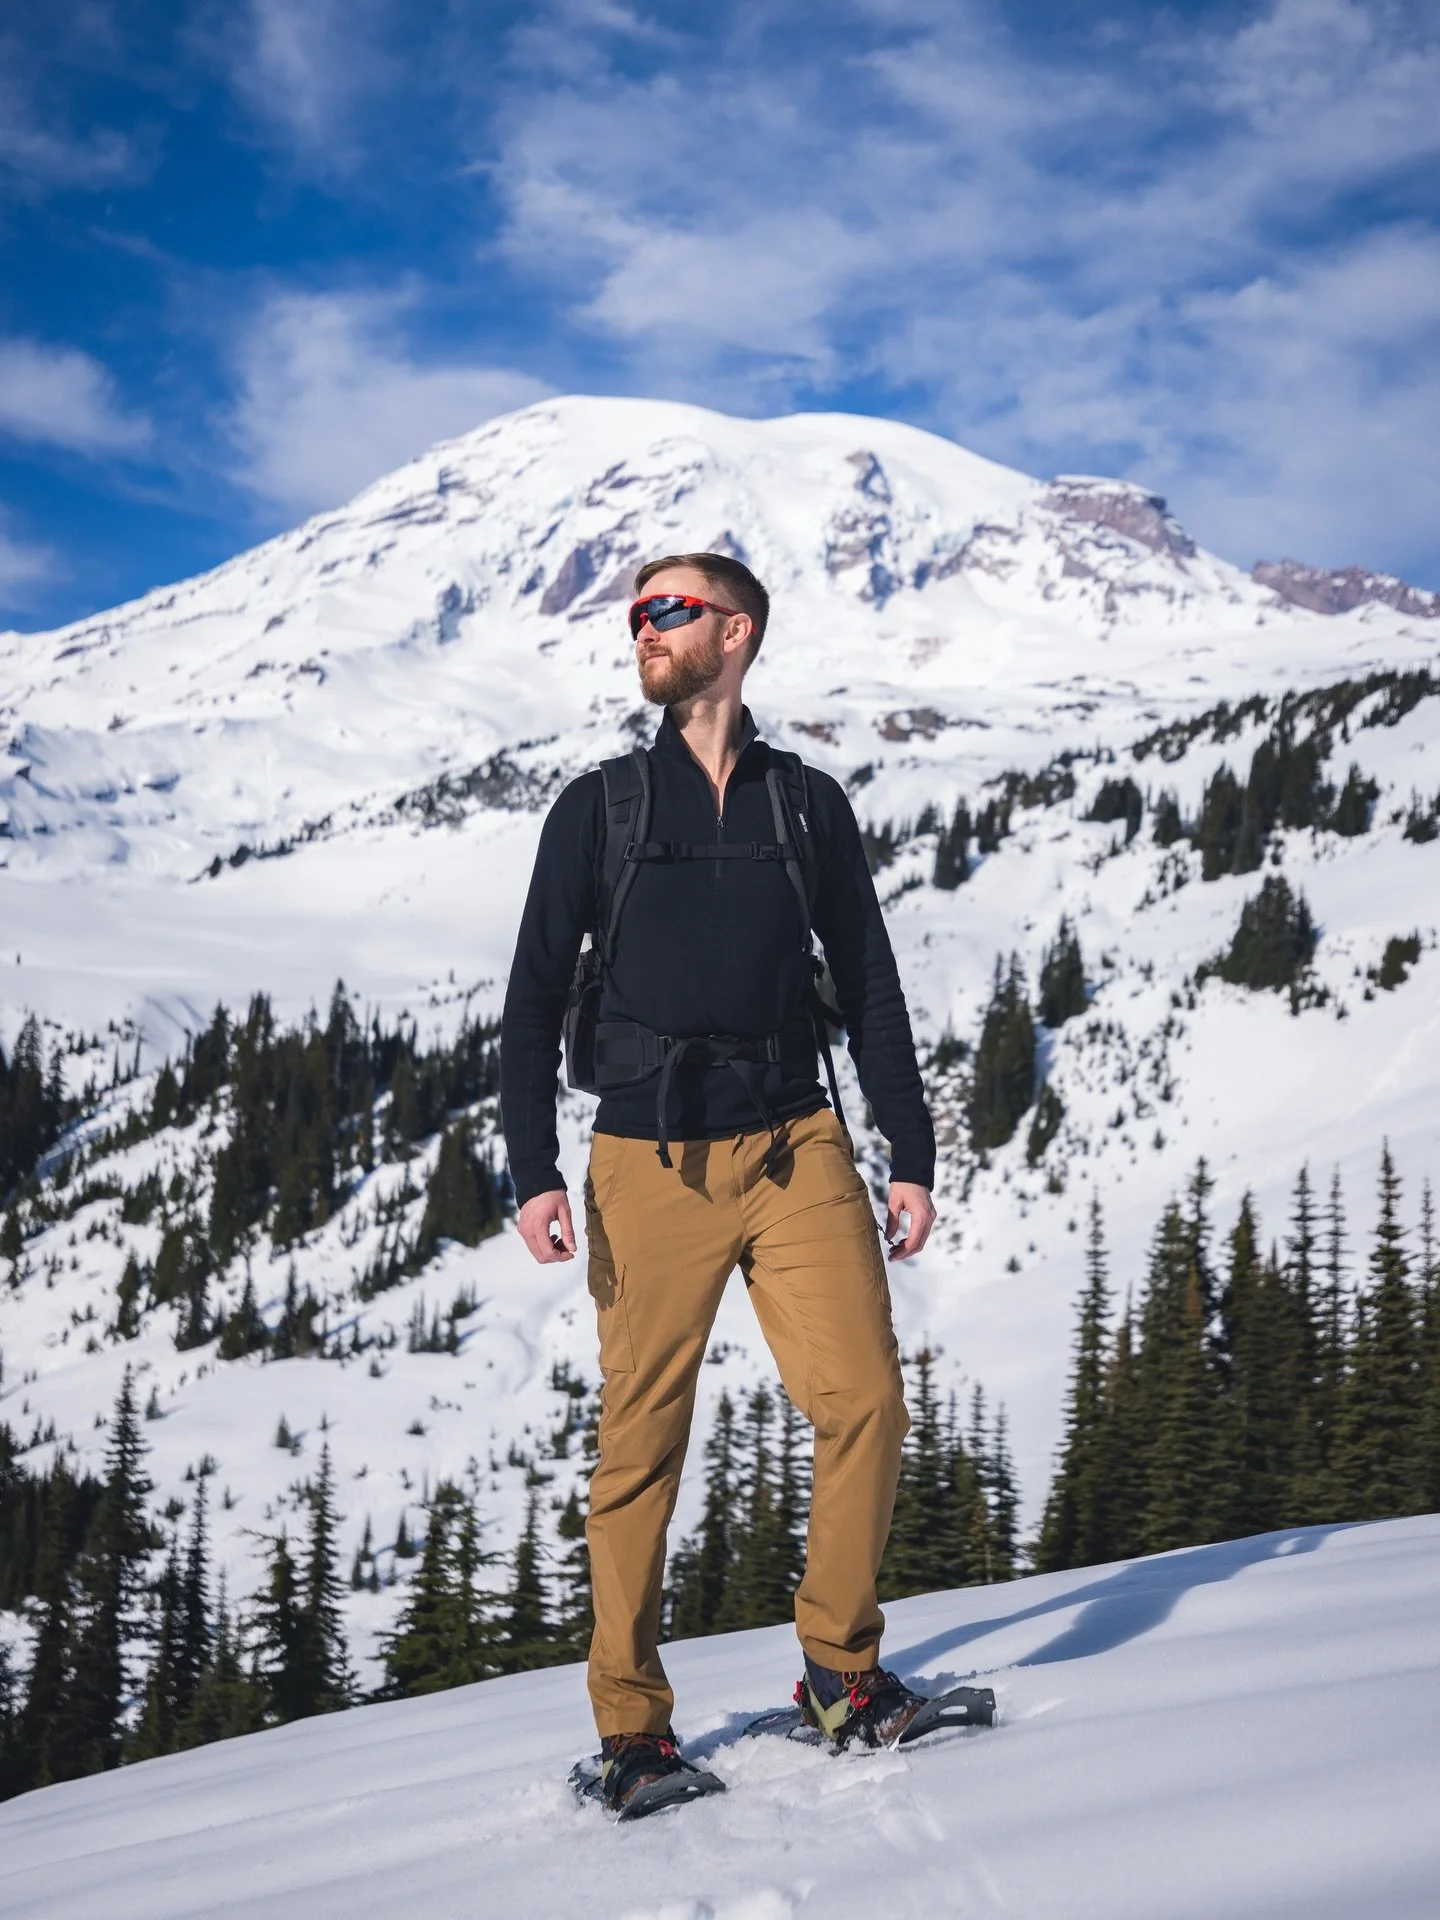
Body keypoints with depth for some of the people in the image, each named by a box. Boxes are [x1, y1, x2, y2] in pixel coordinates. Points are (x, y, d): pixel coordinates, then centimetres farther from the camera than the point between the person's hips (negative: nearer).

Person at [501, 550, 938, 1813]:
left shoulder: (809, 803, 13)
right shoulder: (598, 806, 10)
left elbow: (871, 989, 14)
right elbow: (536, 1000, 7)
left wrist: (912, 1159, 7)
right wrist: (533, 1172, -4)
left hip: (798, 1147, 1)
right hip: (650, 1163, -1)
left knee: (864, 1401, -10)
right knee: (641, 1444, 0)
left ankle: (840, 1667, 9)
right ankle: (632, 1721, 12)